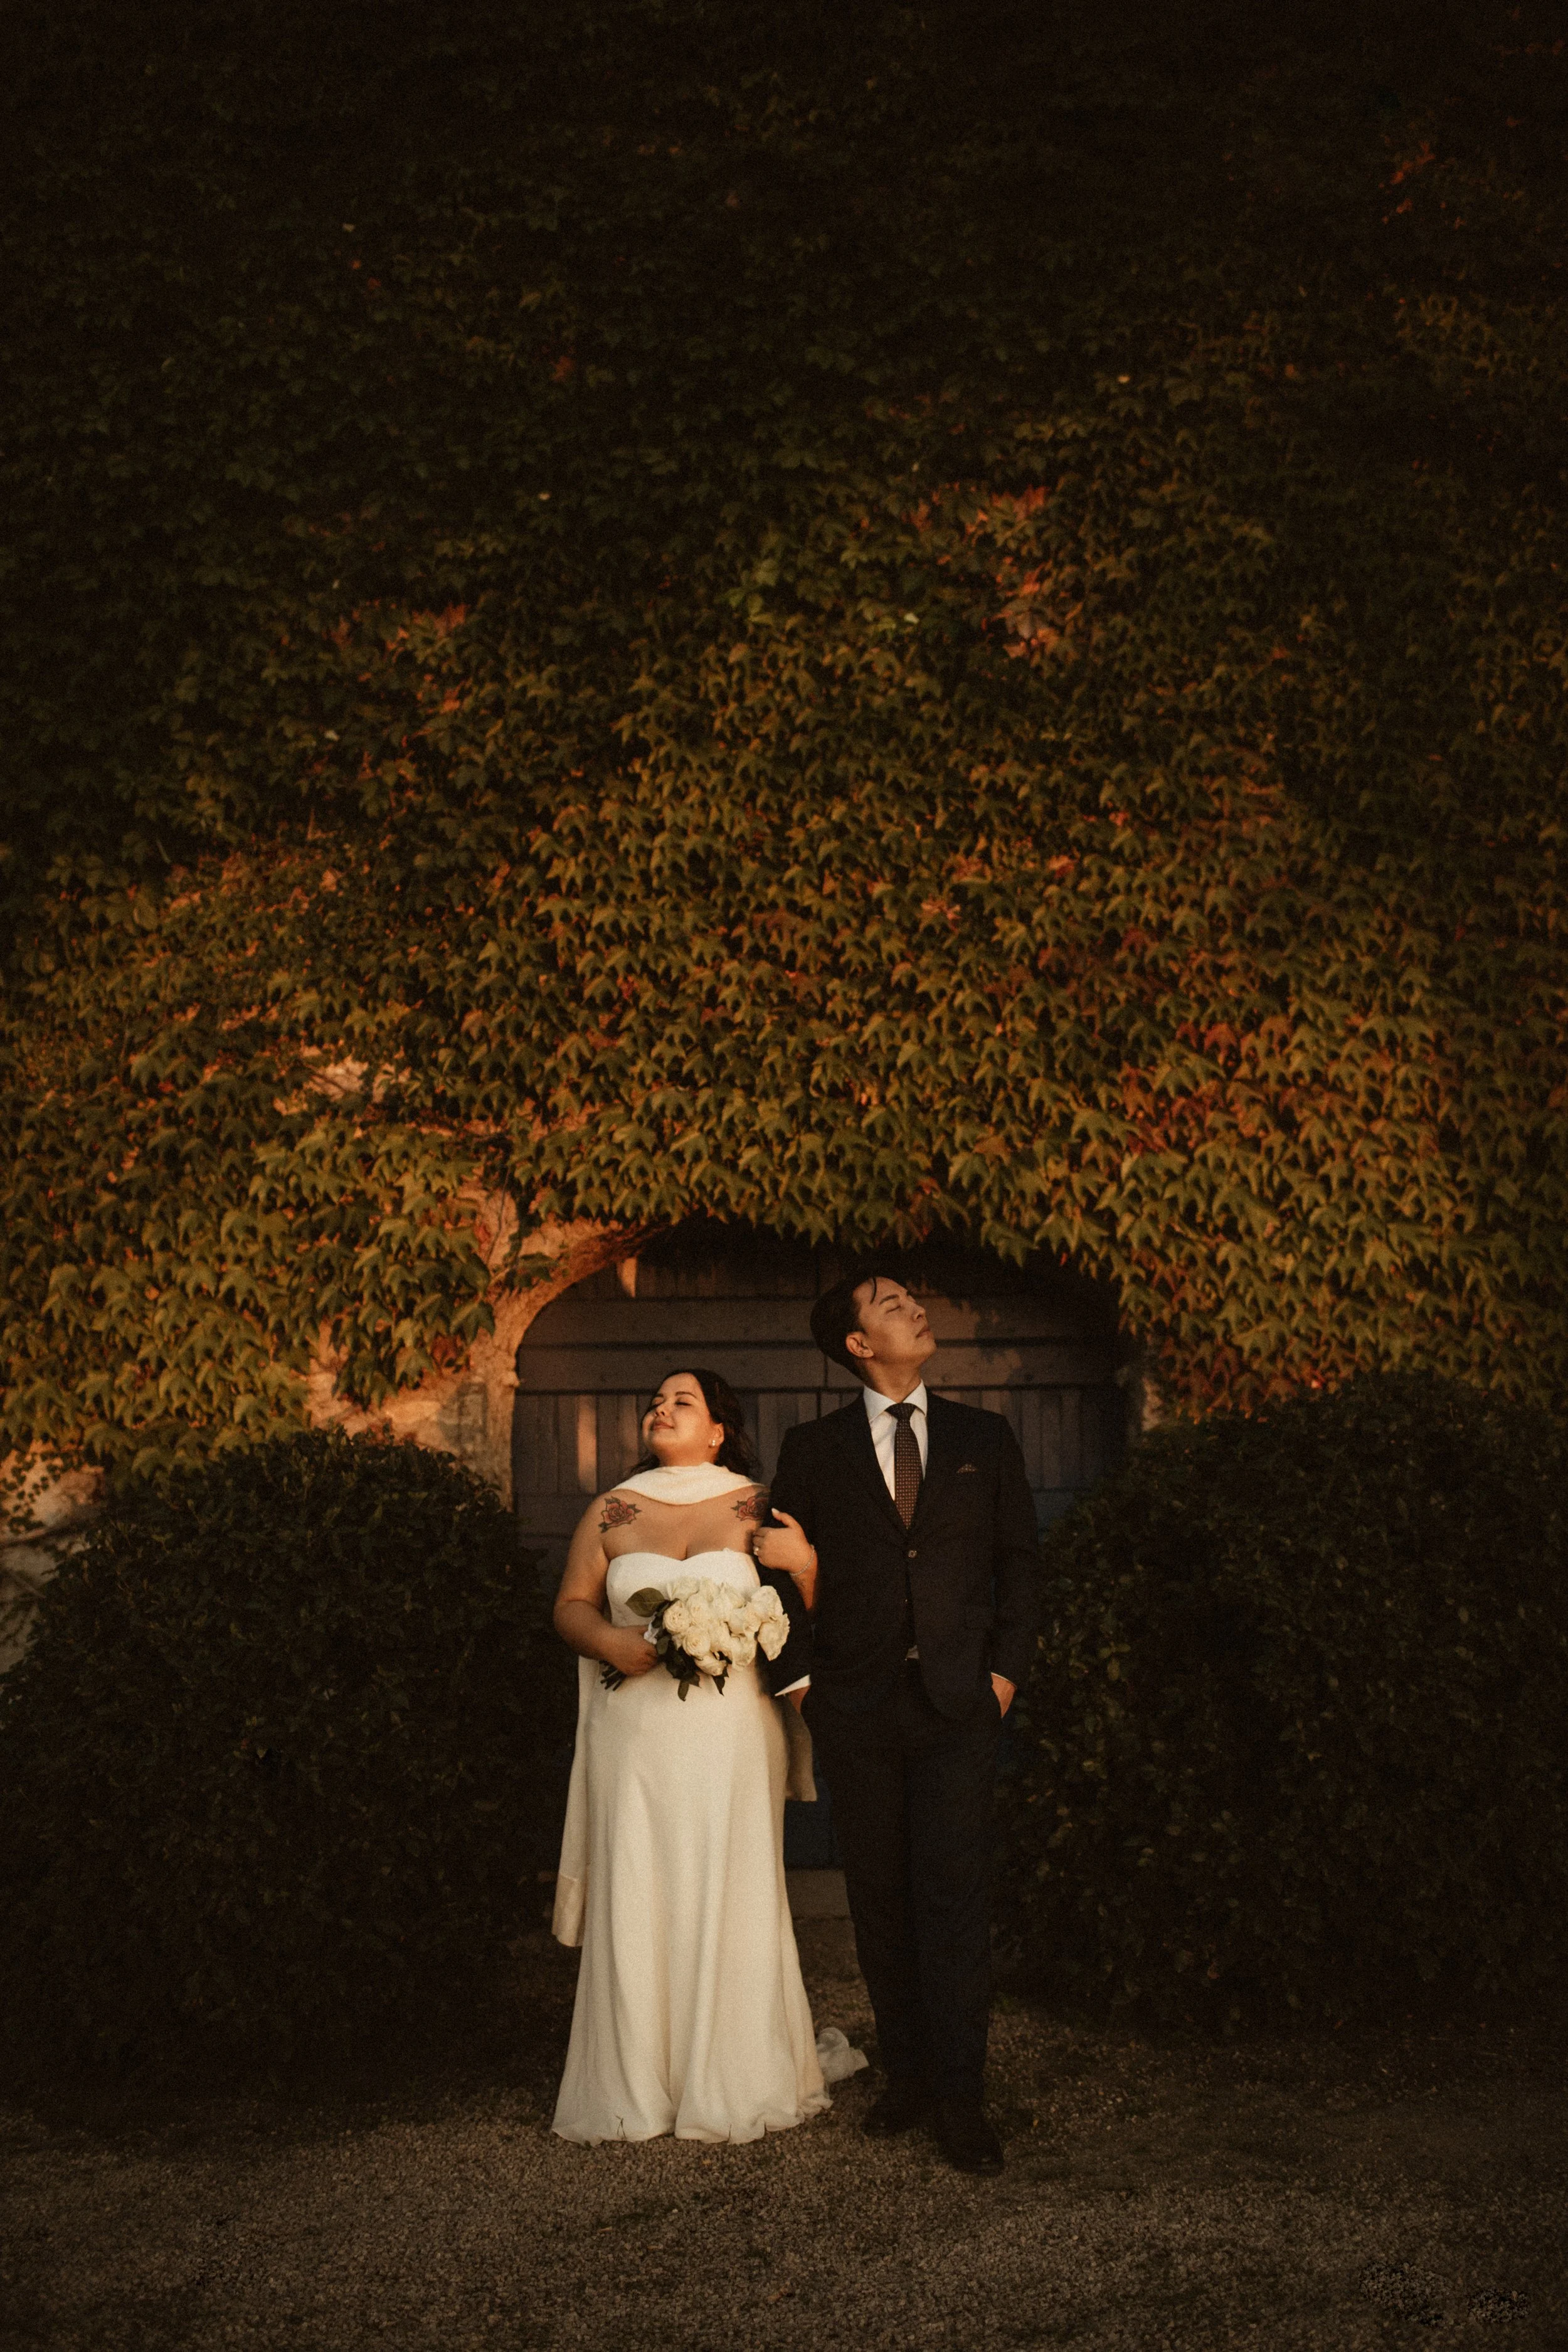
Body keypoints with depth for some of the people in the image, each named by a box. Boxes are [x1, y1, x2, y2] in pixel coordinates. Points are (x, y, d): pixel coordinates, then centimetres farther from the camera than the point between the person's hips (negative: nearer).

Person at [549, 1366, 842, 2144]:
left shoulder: (757, 1509, 4)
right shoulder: (611, 1512, 10)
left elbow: (802, 1605, 2)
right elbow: (571, 1606, 11)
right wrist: (612, 1642, -8)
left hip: (731, 1730, -2)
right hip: (634, 1732, 2)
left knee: (729, 1897, 0)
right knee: (633, 1899, 1)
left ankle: (735, 2086, 13)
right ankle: (635, 2089, 13)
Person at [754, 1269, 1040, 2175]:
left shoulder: (985, 1438, 8)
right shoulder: (814, 1447, 7)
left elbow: (1020, 1558, 9)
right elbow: (783, 1562, 8)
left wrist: (1006, 1668, 0)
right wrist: (800, 1672, 1)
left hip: (960, 1701, -1)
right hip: (856, 1709, 1)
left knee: (954, 1896, -5)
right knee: (881, 1898, 8)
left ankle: (961, 2098, 2)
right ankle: (908, 2075, 21)